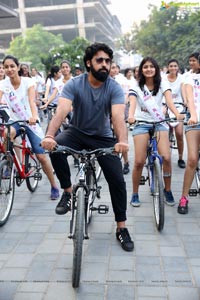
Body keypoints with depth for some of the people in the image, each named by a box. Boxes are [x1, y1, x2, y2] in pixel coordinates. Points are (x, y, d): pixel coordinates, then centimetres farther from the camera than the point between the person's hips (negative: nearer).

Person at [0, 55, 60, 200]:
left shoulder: (28, 81, -14)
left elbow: (32, 101, -29)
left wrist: (34, 116, -50)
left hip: (30, 121, -2)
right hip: (14, 121, 2)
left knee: (41, 156, -6)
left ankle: (54, 187, 13)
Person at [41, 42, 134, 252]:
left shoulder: (114, 88, -15)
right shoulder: (74, 84, -16)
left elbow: (118, 116, -31)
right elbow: (61, 111, -31)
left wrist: (122, 140, -52)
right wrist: (49, 135, -50)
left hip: (103, 138, 0)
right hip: (77, 132, 0)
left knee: (117, 180, -8)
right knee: (55, 146, -32)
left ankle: (121, 228, 9)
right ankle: (68, 191, -11)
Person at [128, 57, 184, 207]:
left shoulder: (162, 84, 0)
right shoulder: (136, 87, -3)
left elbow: (169, 100, -16)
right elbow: (132, 103, -20)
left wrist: (177, 114, -36)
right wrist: (131, 116, -42)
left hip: (160, 123, 1)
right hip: (141, 124, -1)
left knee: (166, 158, -14)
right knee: (139, 161, -9)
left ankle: (168, 190, 9)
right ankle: (135, 194, 12)